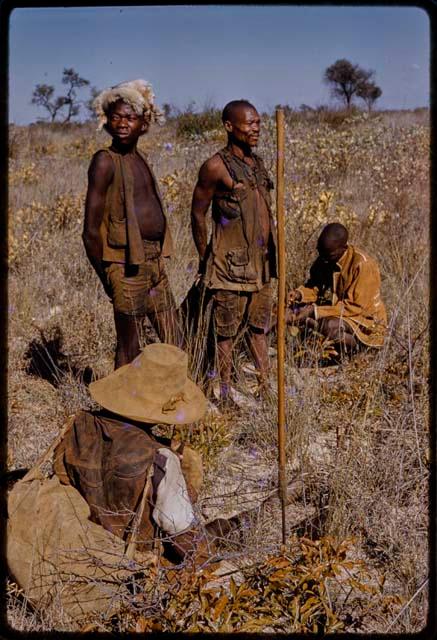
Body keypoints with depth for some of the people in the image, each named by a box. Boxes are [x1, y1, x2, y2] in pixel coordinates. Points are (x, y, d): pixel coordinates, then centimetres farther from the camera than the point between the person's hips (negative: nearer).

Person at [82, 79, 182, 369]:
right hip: (127, 266, -8)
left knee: (175, 342, 15)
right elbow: (91, 231, -15)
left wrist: (157, 261, 17)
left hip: (154, 262, 8)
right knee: (129, 348, 0)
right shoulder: (105, 161, -11)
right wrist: (107, 278, -12)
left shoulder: (139, 158, 14)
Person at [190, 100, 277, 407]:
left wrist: (269, 254, 18)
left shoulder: (257, 163, 13)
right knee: (226, 331, 2)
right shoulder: (216, 167, -11)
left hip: (261, 262, 8)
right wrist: (205, 259, -2)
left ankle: (266, 385, 27)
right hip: (231, 264, -7)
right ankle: (225, 394, 13)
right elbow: (198, 213, -6)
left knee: (260, 326, 15)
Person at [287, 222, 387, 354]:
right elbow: (315, 286, 9)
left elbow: (356, 307, -25)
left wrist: (315, 311, -28)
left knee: (330, 326, -38)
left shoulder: (362, 265, -25)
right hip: (335, 312, 7)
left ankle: (356, 347, -8)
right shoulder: (324, 259, -4)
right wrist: (300, 294, -15)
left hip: (366, 320, -7)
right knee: (289, 312, -10)